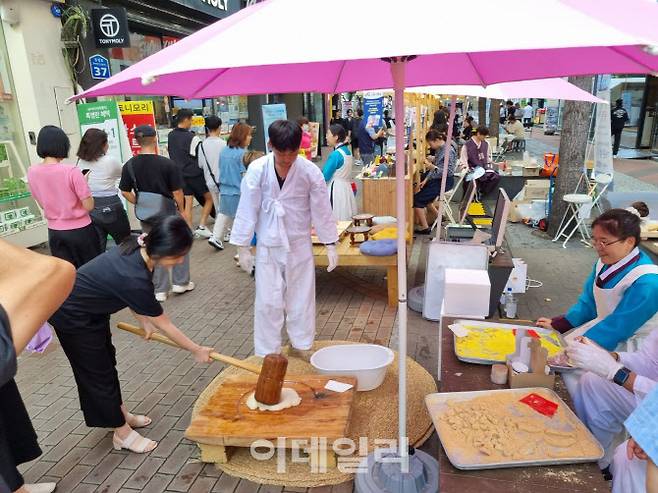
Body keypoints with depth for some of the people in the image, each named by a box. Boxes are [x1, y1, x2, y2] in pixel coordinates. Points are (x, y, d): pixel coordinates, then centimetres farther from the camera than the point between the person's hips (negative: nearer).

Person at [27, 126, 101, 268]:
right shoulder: (71, 171, -20)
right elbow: (89, 206, -15)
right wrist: (84, 183, -2)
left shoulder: (32, 172, -3)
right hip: (79, 230, -5)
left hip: (54, 232, 5)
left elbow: (42, 204, 10)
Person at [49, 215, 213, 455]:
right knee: (98, 372, 6)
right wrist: (197, 351, -12)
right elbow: (165, 326, -24)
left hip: (91, 308, 8)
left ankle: (121, 414, 39)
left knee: (106, 361, 20)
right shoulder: (135, 279, -37)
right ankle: (123, 433, 23)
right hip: (72, 317, -8)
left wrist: (144, 320, -3)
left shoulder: (138, 248, -16)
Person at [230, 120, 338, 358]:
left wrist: (330, 245, -2)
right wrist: (243, 247, -4)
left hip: (299, 245, 1)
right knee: (268, 302, 5)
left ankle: (302, 344, 32)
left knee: (301, 297, 12)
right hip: (268, 246, 0)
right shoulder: (257, 170, -13)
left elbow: (322, 209, -5)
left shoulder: (310, 171, -12)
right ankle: (267, 353, 22)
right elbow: (247, 209, -7)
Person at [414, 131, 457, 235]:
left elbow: (449, 171, -23)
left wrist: (432, 167, -30)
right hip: (437, 179, 9)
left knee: (418, 199, -13)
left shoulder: (448, 151, -18)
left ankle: (425, 228, -7)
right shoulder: (439, 150, 9)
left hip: (445, 181, -9)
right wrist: (425, 180, 7)